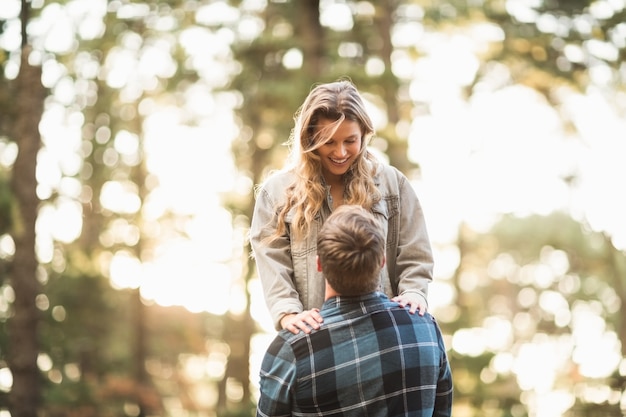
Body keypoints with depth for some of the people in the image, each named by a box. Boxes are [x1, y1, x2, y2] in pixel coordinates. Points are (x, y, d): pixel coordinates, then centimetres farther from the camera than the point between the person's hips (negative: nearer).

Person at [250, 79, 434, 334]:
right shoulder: (277, 192, 6)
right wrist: (288, 314, -17)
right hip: (313, 332, -1)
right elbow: (272, 264, -2)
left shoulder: (392, 184, 10)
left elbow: (414, 257, 8)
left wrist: (414, 294, -11)